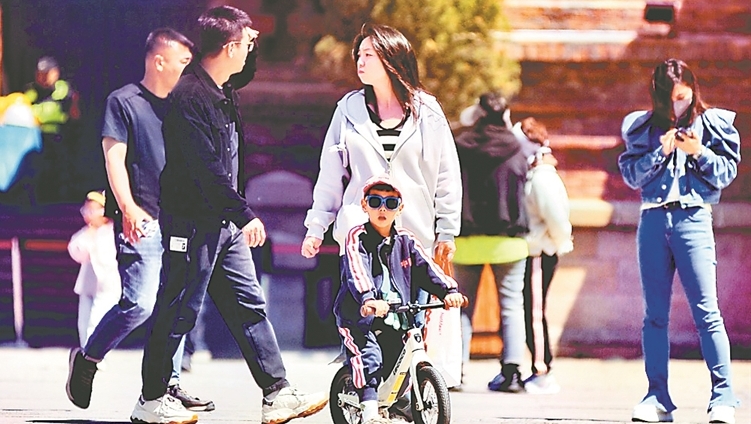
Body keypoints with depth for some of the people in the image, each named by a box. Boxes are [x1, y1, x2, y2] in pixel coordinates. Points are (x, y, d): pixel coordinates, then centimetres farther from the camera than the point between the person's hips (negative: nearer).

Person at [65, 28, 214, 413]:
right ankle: (87, 360, 5)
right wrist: (128, 208, -19)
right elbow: (114, 157, -9)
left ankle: (169, 384, 9)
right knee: (140, 303, -15)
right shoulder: (124, 101, -2)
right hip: (141, 222, -7)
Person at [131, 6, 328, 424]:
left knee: (250, 306, 7)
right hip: (192, 222, -9)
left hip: (225, 223, 9)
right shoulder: (189, 96, -18)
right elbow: (206, 169, -23)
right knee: (179, 311, -1)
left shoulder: (223, 94, 11)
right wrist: (245, 214, -22)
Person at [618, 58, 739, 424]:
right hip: (653, 219, 3)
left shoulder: (713, 124, 6)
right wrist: (659, 152, -8)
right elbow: (631, 175, 6)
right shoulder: (643, 127, 10)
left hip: (693, 219, -3)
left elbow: (726, 173, 5)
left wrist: (700, 153, -12)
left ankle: (723, 395, -8)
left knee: (706, 311, -8)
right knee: (654, 314, 3)